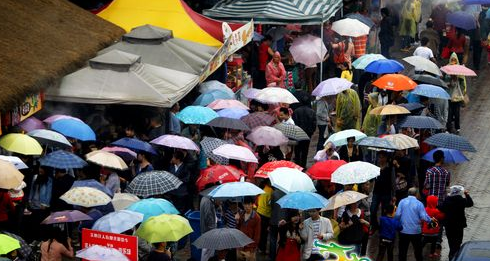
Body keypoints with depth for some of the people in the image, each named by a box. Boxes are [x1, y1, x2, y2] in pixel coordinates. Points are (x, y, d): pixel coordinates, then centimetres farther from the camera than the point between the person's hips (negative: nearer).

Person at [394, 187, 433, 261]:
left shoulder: (402, 202, -4)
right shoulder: (419, 204, -7)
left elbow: (397, 215, -9)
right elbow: (424, 217, -12)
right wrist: (431, 220, 7)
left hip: (404, 231, 1)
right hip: (416, 231, -1)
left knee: (402, 251, 8)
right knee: (418, 251, 14)